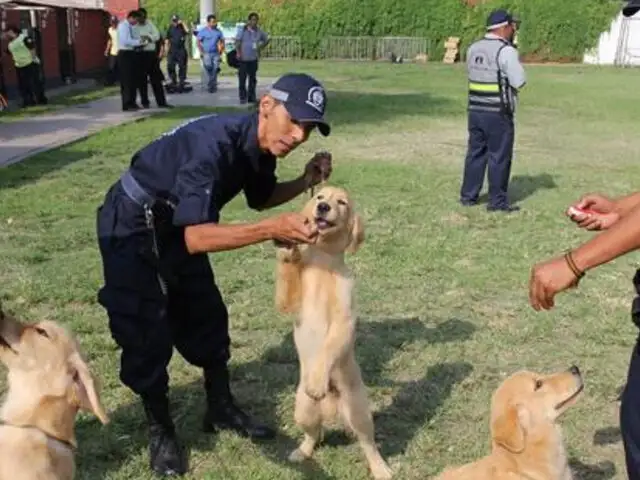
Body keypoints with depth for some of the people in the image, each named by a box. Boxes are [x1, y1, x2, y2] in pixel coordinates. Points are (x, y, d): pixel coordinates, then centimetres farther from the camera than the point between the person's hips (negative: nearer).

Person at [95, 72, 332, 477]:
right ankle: (161, 431, 18)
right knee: (147, 333, -3)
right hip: (131, 229, -8)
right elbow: (197, 238, -42)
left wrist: (306, 182, -8)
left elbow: (260, 197, 9)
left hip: (176, 225, 8)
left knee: (206, 317, 13)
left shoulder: (260, 145, -11)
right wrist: (272, 229, -49)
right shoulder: (213, 143, -37)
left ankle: (221, 409, 31)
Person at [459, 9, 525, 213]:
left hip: (475, 110, 7)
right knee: (499, 157, 2)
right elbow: (519, 82, -13)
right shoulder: (506, 51, -13)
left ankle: (468, 196, 19)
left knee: (475, 152, 15)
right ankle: (497, 201, 6)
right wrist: (516, 65, 5)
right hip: (498, 114, -6)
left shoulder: (473, 48, 8)